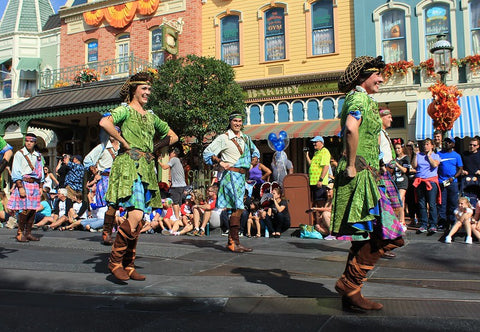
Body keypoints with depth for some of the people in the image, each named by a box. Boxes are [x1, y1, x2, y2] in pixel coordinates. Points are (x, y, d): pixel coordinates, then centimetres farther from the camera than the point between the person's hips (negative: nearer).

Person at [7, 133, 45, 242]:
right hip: (24, 183, -5)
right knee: (25, 209, -12)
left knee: (33, 210, 2)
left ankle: (28, 233, 10)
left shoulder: (38, 155, 16)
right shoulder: (19, 154, 1)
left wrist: (40, 187, 14)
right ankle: (20, 233, 0)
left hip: (35, 184, 5)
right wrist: (20, 187, -13)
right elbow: (16, 172, -5)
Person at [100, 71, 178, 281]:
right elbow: (105, 122, -20)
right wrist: (124, 143, -13)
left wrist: (156, 150, 16)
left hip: (146, 169, 7)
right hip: (129, 165, -7)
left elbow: (173, 136, 30)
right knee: (135, 215, -19)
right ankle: (115, 260, -4)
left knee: (138, 220, 5)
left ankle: (128, 266, 13)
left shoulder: (151, 117, 21)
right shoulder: (125, 110, 1)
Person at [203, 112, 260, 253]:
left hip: (242, 176, 7)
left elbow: (255, 151, 32)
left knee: (237, 208, 7)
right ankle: (234, 242, -12)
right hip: (231, 174, -7)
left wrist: (253, 162, 14)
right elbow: (207, 152, -3)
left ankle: (231, 240, 14)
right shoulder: (223, 138, -3)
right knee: (238, 208, -15)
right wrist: (220, 162, -13)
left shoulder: (246, 138, 16)